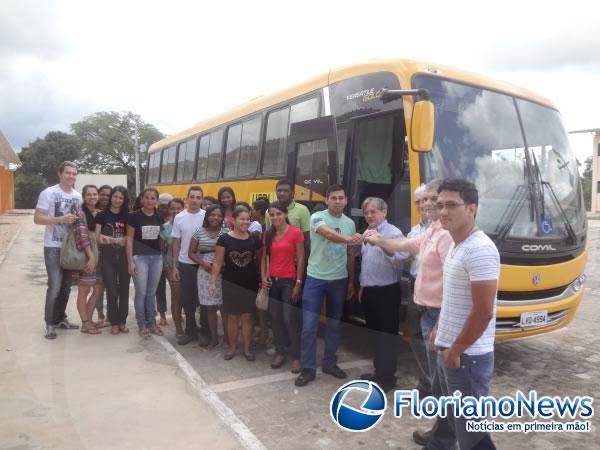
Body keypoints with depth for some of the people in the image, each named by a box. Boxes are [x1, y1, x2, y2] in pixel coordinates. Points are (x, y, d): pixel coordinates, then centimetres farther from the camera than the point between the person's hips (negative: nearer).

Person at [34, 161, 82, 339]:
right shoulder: (48, 193, -8)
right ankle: (50, 323, 4)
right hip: (53, 247, -6)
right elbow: (37, 219, -14)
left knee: (66, 285, 12)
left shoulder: (78, 196, 9)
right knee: (55, 285, -9)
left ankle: (60, 318, 25)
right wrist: (61, 219, -24)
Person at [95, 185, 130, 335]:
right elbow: (98, 238, -5)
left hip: (124, 257, 2)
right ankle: (114, 323, 12)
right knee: (111, 291, 1)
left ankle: (123, 321, 17)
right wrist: (119, 240, -13)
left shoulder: (127, 216, 7)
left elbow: (130, 238, 1)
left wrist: (109, 239, -12)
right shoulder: (102, 215, 1)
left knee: (124, 289, 6)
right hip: (108, 257, -2)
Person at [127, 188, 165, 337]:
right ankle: (142, 324, 14)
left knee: (152, 292, 11)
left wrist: (163, 257, 9)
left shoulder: (160, 218, 6)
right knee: (141, 293, 1)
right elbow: (129, 239, -5)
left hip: (157, 258, 4)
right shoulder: (134, 216, -5)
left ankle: (152, 322, 22)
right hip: (140, 257, -3)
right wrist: (130, 261, -10)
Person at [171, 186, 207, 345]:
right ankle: (190, 330, 24)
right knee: (187, 299, 10)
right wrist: (174, 266, 2)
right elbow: (176, 243, 4)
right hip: (185, 264, 2)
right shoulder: (179, 217, 0)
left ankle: (204, 332, 19)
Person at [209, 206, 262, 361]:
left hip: (250, 283, 1)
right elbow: (218, 262, -4)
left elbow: (259, 260, 9)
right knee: (232, 317, 8)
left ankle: (247, 348, 20)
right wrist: (213, 282, -8)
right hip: (231, 284, -1)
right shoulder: (224, 239, -6)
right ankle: (232, 347, 24)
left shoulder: (254, 239, -1)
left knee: (247, 317, 8)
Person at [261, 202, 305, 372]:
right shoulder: (268, 234, 8)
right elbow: (264, 258, 13)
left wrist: (298, 283, -11)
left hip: (289, 281, -5)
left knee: (290, 320, -3)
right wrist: (263, 277, 0)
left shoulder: (296, 233, -8)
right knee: (275, 319, 10)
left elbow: (300, 260, -8)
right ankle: (280, 353, 24)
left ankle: (296, 357, 11)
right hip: (272, 281, 5)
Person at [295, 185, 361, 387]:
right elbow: (328, 234, -32)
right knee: (309, 325, -2)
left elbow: (350, 254, 13)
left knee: (334, 324, 13)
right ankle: (308, 368, 11)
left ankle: (329, 363, 28)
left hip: (339, 280, 4)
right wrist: (348, 238, -50)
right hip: (315, 278, -4)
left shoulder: (350, 223, 7)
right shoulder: (317, 217, -9)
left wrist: (351, 281, 14)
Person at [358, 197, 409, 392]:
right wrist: (362, 286, 22)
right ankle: (379, 372, 31)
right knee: (375, 334, 17)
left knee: (386, 335, 0)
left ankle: (387, 378, 11)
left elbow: (402, 259, -28)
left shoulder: (394, 233, -13)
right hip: (370, 291, 8)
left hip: (387, 292, -8)